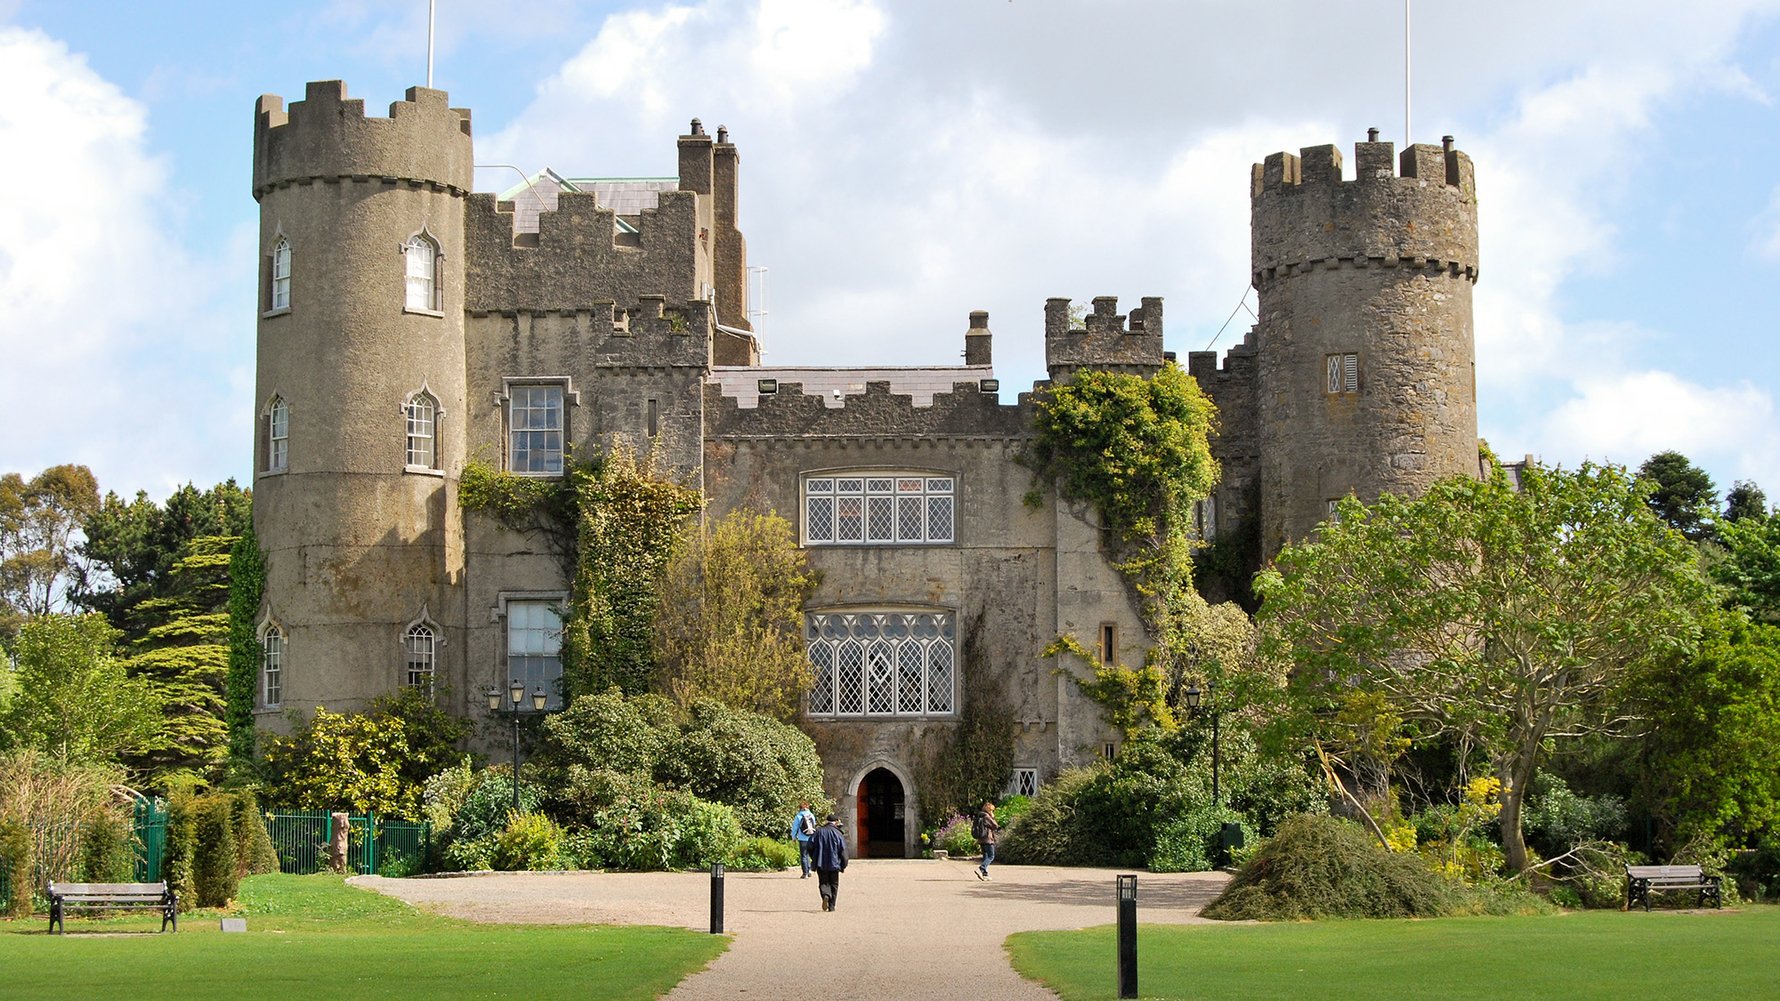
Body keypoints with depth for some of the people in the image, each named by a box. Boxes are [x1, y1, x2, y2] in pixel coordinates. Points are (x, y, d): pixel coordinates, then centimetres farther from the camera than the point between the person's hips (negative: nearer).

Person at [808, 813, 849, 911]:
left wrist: (814, 858, 17)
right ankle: (832, 905, 8)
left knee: (823, 882, 9)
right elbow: (843, 850, -7)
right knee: (834, 884, 10)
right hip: (834, 863, -1)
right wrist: (844, 865, 2)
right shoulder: (838, 834, -5)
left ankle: (825, 895, -22)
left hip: (820, 863, 1)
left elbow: (810, 846, 2)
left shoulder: (818, 832, 1)